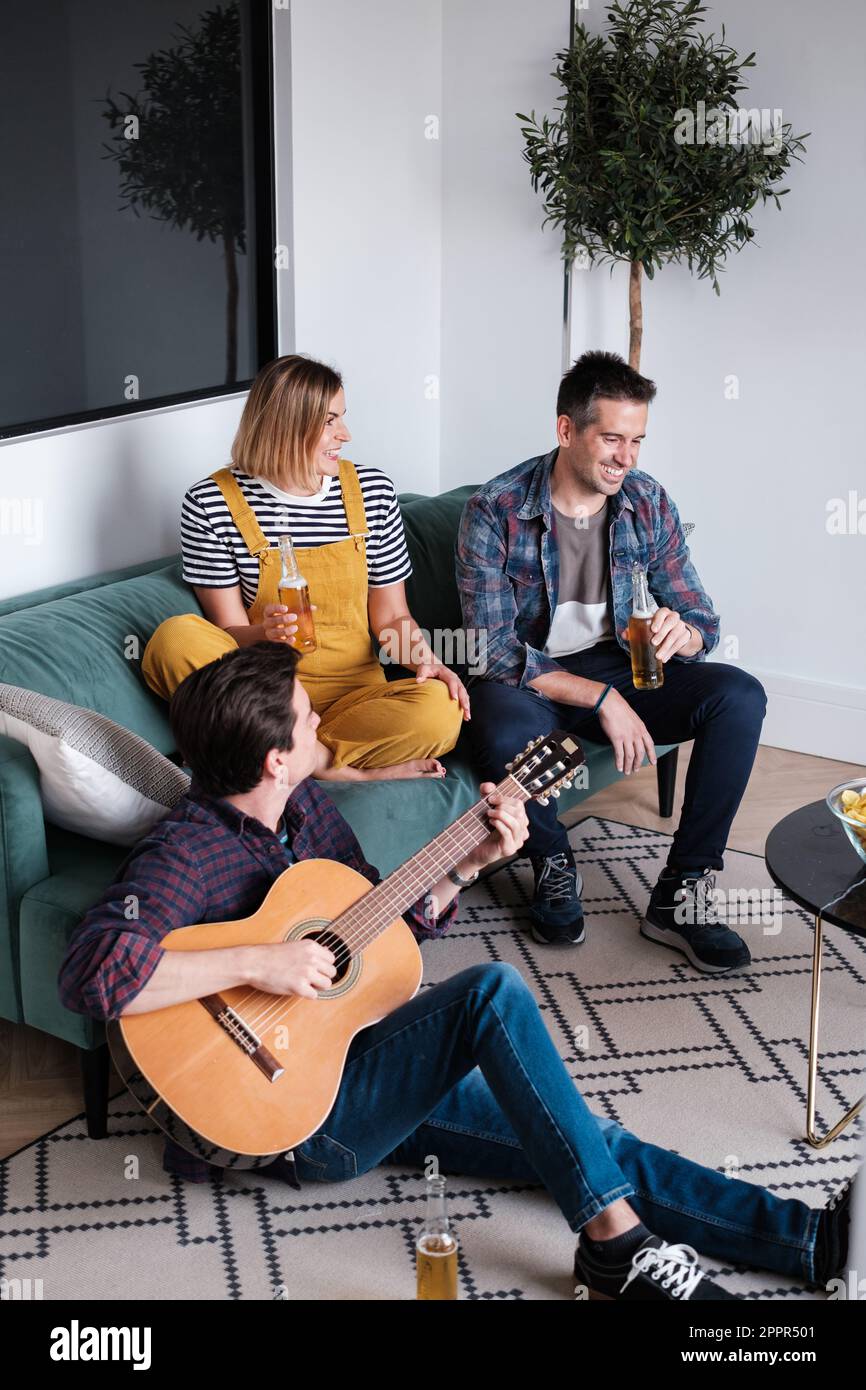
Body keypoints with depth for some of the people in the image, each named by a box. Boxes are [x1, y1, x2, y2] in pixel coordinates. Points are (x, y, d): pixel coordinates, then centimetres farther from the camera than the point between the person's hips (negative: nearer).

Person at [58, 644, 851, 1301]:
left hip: (359, 1056, 8)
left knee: (594, 1144, -4)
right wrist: (256, 964, -33)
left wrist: (470, 861, -1)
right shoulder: (184, 853, -19)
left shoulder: (303, 804, 7)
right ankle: (615, 1240, -22)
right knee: (494, 993, -29)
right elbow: (90, 973, -33)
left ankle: (812, 1241, -4)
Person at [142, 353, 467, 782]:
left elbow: (391, 617, 9)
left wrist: (426, 660, -12)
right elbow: (228, 633, -3)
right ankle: (348, 772, -28)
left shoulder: (372, 491, 4)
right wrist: (263, 633, -27)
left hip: (354, 693, 0)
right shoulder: (212, 504, -4)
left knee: (440, 711, -31)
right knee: (175, 636, -31)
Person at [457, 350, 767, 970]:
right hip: (527, 682, -4)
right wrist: (600, 698, -27)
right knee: (505, 730, -40)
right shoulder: (495, 511, -16)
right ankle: (555, 866, -7)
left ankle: (682, 892, -14)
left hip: (616, 666, 4)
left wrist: (682, 633, -27)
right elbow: (496, 651, -20)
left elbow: (703, 621, 0)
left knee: (740, 696, -20)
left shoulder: (647, 501, -3)